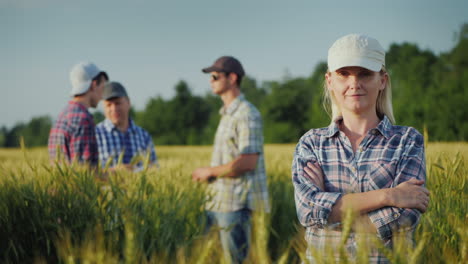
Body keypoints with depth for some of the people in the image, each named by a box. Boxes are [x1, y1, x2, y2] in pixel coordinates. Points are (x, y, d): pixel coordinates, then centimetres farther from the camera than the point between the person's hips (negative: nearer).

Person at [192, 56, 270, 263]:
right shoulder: (227, 114, 18)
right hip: (219, 200, 9)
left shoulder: (247, 115, -12)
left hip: (236, 202, -9)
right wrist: (209, 173, 7)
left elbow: (248, 162, -21)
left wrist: (210, 171, -12)